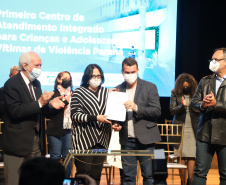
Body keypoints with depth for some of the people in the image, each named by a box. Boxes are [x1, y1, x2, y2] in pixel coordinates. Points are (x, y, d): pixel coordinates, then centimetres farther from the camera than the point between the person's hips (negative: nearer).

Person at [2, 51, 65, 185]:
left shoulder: (36, 83, 14)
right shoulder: (11, 84, -13)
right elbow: (15, 112, -23)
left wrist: (49, 104, 1)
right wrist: (40, 103, -26)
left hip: (36, 142, 8)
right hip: (18, 143, -8)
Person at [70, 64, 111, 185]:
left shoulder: (106, 92, 15)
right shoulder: (78, 92, -1)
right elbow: (75, 115, -10)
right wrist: (96, 118, -19)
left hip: (101, 140, 5)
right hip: (84, 139, -5)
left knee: (96, 174, 4)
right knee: (84, 173, -9)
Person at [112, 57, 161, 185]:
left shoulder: (150, 87, 1)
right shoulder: (118, 89, 11)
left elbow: (157, 111, -7)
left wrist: (136, 108, -19)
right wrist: (115, 124, -4)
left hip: (145, 139, -3)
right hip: (127, 140, 3)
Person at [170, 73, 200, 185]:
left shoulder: (195, 93, 3)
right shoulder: (175, 94, 5)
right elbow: (172, 110, 2)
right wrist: (182, 106, -14)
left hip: (193, 128, 0)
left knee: (192, 155, -7)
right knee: (181, 155, -2)